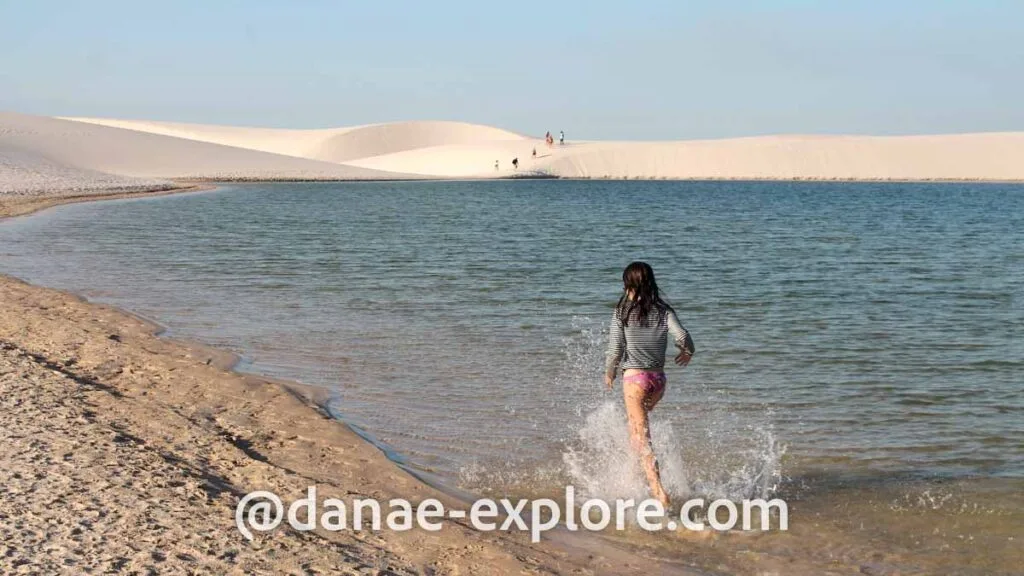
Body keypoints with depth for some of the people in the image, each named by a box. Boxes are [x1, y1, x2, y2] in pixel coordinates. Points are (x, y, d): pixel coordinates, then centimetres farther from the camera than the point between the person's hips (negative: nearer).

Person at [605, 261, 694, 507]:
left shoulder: (622, 312, -4)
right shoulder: (664, 311, 2)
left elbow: (615, 349, -4)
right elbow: (682, 336, -10)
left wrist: (609, 373, 13)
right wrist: (687, 352, 12)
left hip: (634, 377, -4)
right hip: (658, 377, 4)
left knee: (642, 435, -8)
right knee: (638, 421, 30)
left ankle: (657, 488, -22)